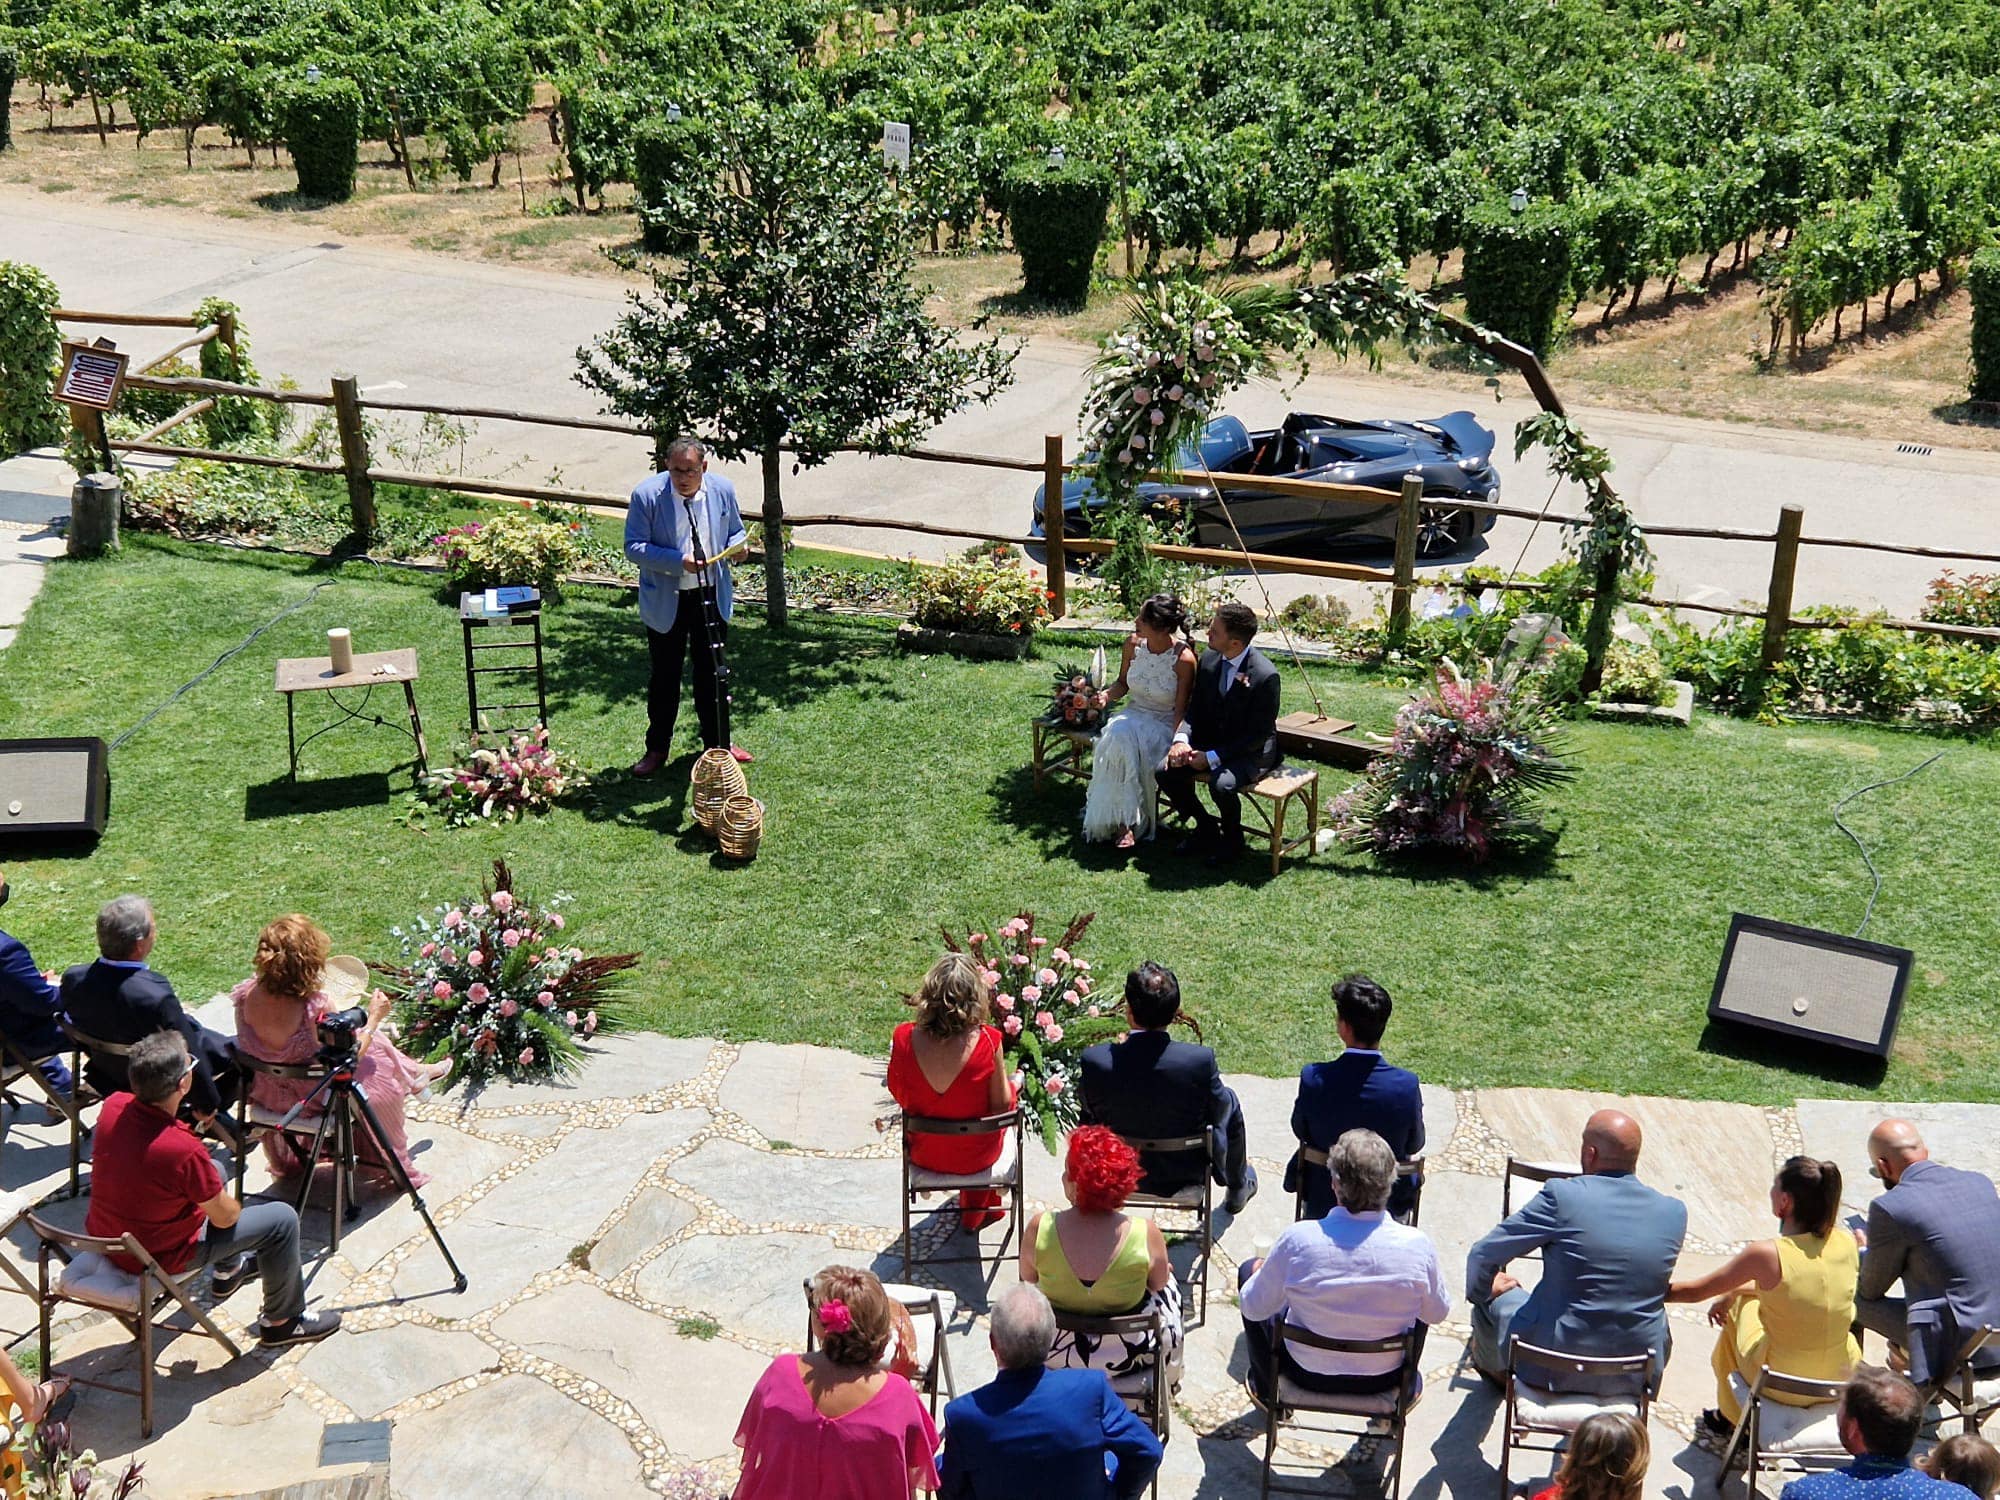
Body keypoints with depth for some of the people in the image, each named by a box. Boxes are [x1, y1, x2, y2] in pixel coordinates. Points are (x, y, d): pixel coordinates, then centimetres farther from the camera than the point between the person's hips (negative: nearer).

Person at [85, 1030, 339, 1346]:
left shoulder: (113, 1106, -15)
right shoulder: (182, 1149, -35)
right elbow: (225, 1217, -17)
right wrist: (234, 1206, 4)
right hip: (157, 1257, -8)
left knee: (212, 1172, 29)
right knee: (282, 1219, 1)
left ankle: (228, 1270, 48)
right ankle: (283, 1321, 20)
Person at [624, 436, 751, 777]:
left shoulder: (722, 490, -5)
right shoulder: (647, 494, -15)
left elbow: (735, 531, 10)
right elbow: (634, 547, -15)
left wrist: (737, 546, -16)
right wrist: (679, 562, -27)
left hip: (712, 597, 3)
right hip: (666, 601, -3)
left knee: (712, 673, 15)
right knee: (665, 676, 9)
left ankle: (717, 743, 30)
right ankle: (657, 748, 24)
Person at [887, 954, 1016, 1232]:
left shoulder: (904, 1038, -22)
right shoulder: (987, 1040, -28)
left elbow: (898, 1095, -4)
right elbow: (1001, 1104, -16)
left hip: (924, 1153, 3)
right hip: (976, 1156, -2)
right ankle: (976, 1213, 47)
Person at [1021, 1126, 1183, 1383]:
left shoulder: (1040, 1229, -26)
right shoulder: (1147, 1234, -28)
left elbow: (1028, 1278, -6)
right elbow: (1159, 1282, -8)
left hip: (1056, 1354, 1)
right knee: (1169, 1286, 31)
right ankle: (1167, 1380, 54)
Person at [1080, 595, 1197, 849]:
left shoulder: (1183, 659, -17)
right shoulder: (1133, 644, -3)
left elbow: (1181, 709, -11)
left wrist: (1177, 743, -25)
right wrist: (1107, 695, -8)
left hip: (1164, 725, -4)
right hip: (1133, 716, 4)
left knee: (1130, 744, -33)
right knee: (1117, 740, -30)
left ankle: (1127, 822, -16)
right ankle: (1125, 820, -24)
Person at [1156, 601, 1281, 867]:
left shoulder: (1265, 676, -24)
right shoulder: (1208, 660, -4)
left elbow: (1258, 735, -19)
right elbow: (1195, 709, 5)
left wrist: (1212, 757, -23)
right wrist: (1181, 740, -16)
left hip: (1252, 751, -6)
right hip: (1211, 740, 6)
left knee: (1221, 784, -34)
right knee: (1167, 771, -14)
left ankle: (1232, 837, 0)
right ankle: (1205, 826, 10)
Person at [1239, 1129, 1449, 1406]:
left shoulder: (1298, 1239, -28)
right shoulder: (1417, 1245, -24)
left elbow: (1254, 1308, -12)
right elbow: (1438, 1314, -4)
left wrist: (1262, 1271, 10)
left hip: (1309, 1374, -1)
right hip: (1386, 1378, 1)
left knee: (1250, 1269, 23)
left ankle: (1267, 1390, 40)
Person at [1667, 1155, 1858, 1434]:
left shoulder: (1768, 1254, -22)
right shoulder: (1846, 1243, -8)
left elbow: (1694, 1292, -10)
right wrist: (1733, 1292, 19)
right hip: (1841, 1379, 4)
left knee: (1740, 1304, 24)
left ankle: (1730, 1417, 43)